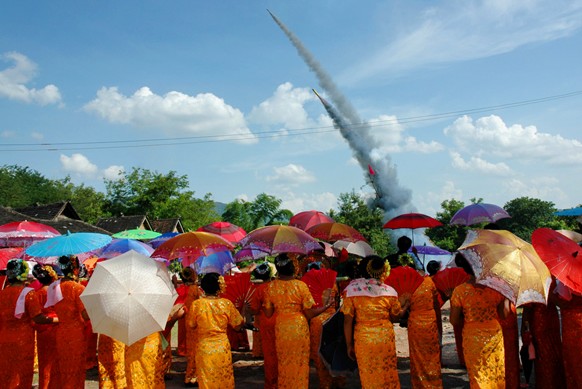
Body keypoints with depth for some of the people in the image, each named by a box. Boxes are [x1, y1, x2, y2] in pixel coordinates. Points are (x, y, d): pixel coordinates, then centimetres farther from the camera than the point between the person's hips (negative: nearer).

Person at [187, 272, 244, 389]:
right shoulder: (227, 303, -8)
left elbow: (191, 325, 3)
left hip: (204, 349, 0)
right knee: (224, 380, 14)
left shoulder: (196, 304, -10)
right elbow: (237, 326, 0)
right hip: (222, 349, 1)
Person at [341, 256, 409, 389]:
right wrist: (406, 305, 27)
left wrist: (349, 345, 2)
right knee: (387, 376, 16)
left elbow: (348, 320, -7)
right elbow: (395, 317, 9)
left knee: (368, 377, 12)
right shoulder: (389, 291, -2)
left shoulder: (352, 289, -6)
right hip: (385, 337, 1)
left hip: (363, 339, -1)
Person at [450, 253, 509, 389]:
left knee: (478, 378, 12)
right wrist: (506, 298, 9)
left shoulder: (459, 290, -12)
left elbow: (454, 321, -8)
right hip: (495, 336, 1)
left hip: (472, 339, -1)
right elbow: (504, 314, -4)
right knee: (497, 375, 18)